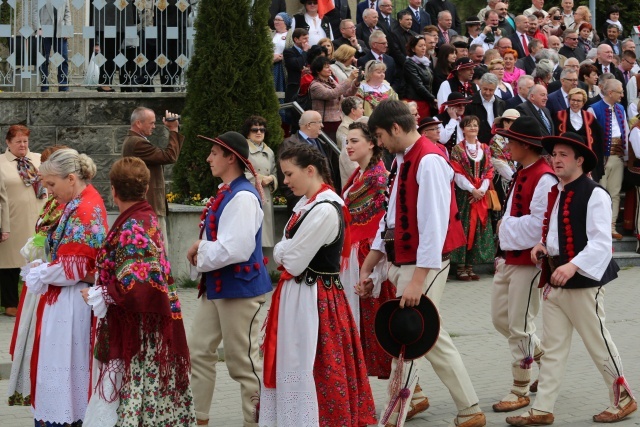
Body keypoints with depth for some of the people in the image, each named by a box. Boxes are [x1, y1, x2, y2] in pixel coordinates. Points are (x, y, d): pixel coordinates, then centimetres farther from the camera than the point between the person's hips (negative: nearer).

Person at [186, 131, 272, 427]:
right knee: (198, 352, 14)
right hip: (216, 285, 10)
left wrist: (200, 251, -12)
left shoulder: (243, 197, -20)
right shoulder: (225, 192, 9)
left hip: (239, 287, -10)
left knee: (243, 361, 0)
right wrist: (201, 247, -3)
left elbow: (234, 248, -26)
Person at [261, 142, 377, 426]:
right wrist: (287, 252, -7)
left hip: (312, 299, -9)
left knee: (304, 369, -2)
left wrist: (280, 252, 1)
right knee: (290, 366, 13)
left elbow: (293, 261, -18)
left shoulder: (325, 210, -20)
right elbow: (287, 253, 13)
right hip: (297, 295, 9)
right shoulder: (306, 203, 10)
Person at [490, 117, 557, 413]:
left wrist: (506, 226, -13)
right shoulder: (522, 174, 12)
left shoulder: (544, 178, -19)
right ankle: (545, 357, 33)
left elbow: (538, 224, -25)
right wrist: (503, 255, 12)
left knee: (519, 326, -2)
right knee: (500, 318, 15)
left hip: (529, 260, -10)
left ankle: (520, 391, 9)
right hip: (509, 256, 10)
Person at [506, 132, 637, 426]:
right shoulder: (554, 193, 12)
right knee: (553, 347, 8)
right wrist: (542, 245, 3)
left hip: (582, 281, -8)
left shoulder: (594, 195, -13)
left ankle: (623, 399, 20)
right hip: (553, 280, 8)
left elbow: (600, 243, -19)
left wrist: (573, 266, -30)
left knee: (598, 343, 4)